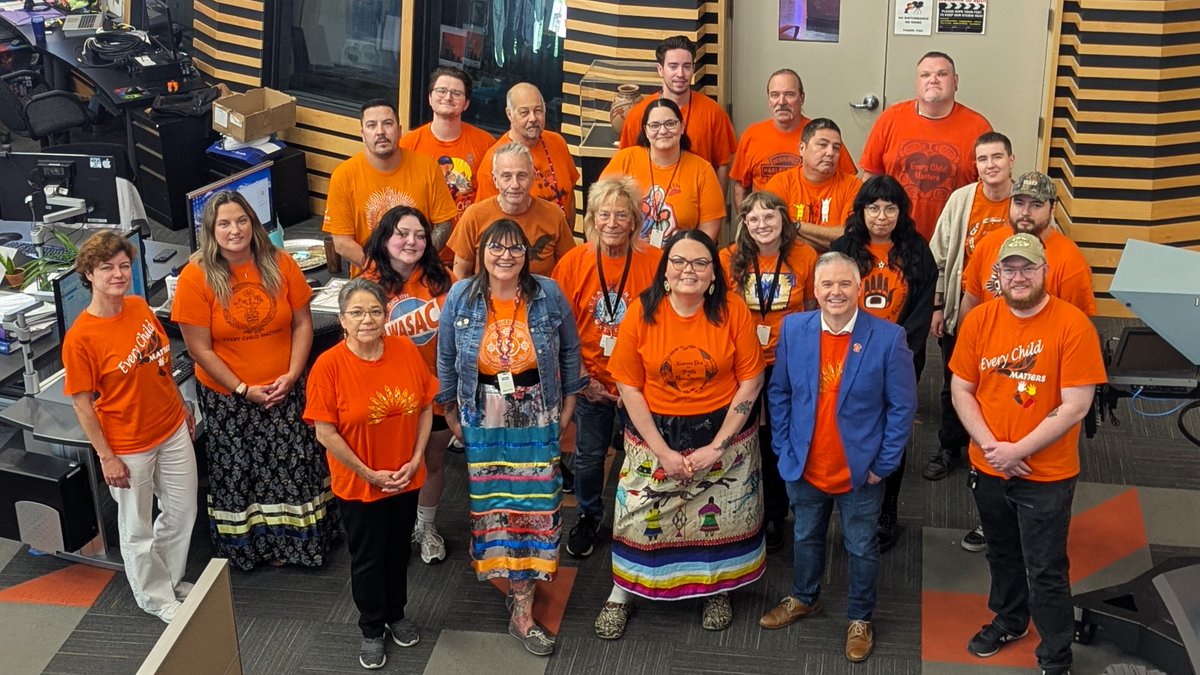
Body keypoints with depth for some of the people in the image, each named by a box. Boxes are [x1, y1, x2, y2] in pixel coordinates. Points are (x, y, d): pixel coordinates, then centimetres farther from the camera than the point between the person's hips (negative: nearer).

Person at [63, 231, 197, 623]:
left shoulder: (139, 308, -4)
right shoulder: (80, 337, -22)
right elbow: (81, 403, -16)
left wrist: (181, 406, 18)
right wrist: (107, 457, -14)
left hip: (172, 429, 6)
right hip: (128, 446, -6)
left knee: (182, 511, 19)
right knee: (138, 527, 13)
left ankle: (172, 580, 43)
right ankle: (155, 597, 35)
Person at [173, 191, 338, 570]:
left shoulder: (280, 265, -6)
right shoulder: (196, 277, -14)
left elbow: (302, 323, 0)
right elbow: (200, 349, -12)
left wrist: (292, 374, -11)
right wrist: (244, 390, -14)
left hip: (285, 391, 2)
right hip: (228, 398, -2)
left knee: (296, 464, 8)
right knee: (239, 471, 10)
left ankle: (298, 539, 28)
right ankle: (249, 545, 28)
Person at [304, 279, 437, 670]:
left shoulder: (406, 351, -10)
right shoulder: (329, 365, -20)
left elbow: (425, 407, -1)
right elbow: (325, 432, -17)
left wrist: (416, 459, -8)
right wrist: (369, 474, -15)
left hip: (406, 479, 3)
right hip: (358, 484, -3)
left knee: (398, 550, 22)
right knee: (367, 558, 15)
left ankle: (396, 614, 45)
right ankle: (372, 630, 35)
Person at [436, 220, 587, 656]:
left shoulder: (547, 294, -8)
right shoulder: (461, 297, -7)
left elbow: (569, 351, 5)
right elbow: (445, 358, 5)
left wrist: (568, 404, 8)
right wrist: (451, 414, 9)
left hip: (535, 416, -1)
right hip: (483, 419, 1)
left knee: (534, 501, -1)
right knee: (492, 501, 7)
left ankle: (523, 611, 6)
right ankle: (511, 577, 30)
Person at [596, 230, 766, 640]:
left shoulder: (732, 311, -12)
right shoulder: (642, 312, -11)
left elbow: (751, 381, -9)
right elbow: (629, 387, -8)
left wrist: (717, 447, -12)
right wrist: (662, 452, -12)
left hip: (723, 434, 0)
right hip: (655, 435, 0)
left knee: (721, 515, 12)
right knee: (639, 511, 5)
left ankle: (717, 589, 38)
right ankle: (622, 592, 29)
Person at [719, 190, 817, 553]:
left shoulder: (805, 256, -9)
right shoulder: (729, 259, -10)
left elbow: (812, 310, 3)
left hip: (786, 363, -1)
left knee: (777, 441, 12)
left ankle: (775, 516, 31)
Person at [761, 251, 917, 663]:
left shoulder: (888, 337, -16)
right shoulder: (793, 329, -6)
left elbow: (903, 407, -10)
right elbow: (778, 392, 3)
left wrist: (884, 464, -10)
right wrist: (783, 449, 1)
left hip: (860, 472, -3)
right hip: (805, 468, 3)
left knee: (861, 548, 14)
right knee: (806, 537, 23)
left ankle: (860, 619, 33)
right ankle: (804, 599, 46)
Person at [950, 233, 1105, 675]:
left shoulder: (1073, 325, -17)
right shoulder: (979, 320, -4)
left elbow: (1075, 407, -18)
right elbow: (961, 390, 0)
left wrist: (1018, 451, -20)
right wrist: (990, 445, -13)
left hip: (1046, 476, -4)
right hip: (987, 469, 4)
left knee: (1046, 571, 5)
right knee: (1002, 554, 24)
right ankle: (1009, 621, 48)